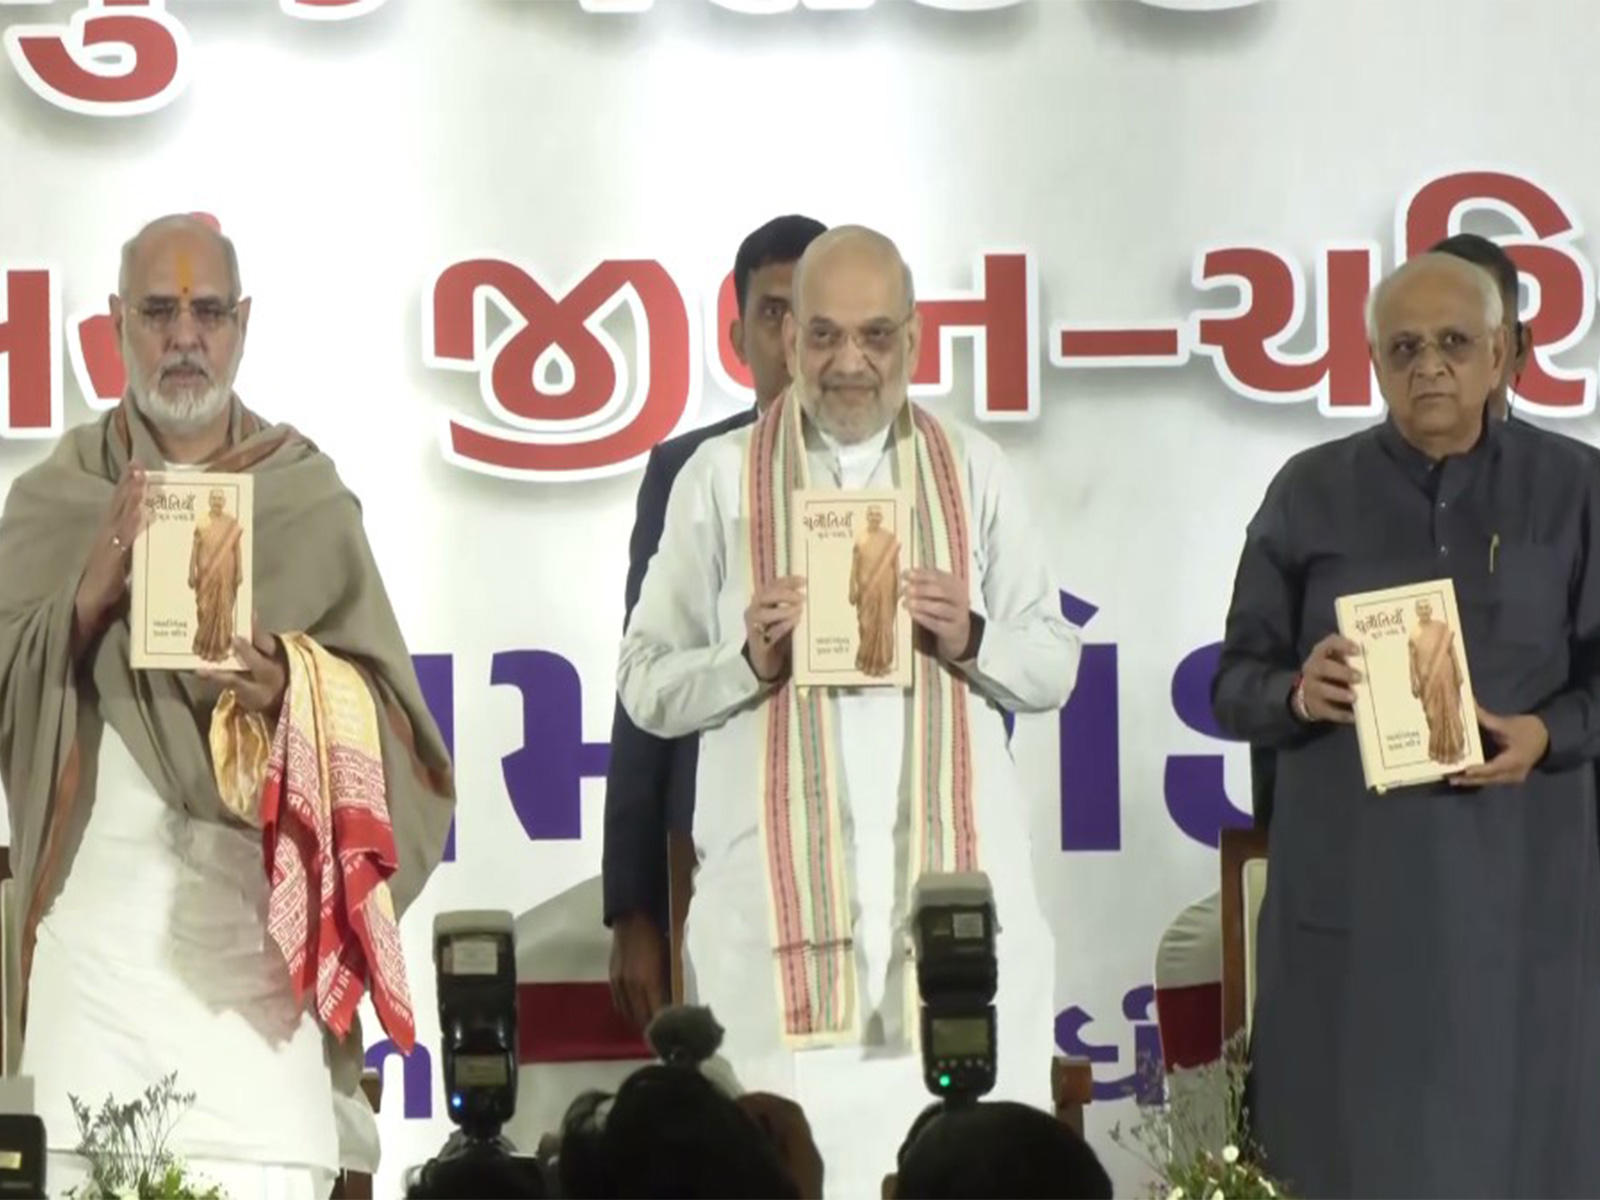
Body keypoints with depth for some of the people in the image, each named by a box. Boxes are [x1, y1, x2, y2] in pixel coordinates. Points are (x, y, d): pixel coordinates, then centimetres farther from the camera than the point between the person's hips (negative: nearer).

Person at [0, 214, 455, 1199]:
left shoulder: (312, 500, 7)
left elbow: (384, 705, 3)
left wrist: (293, 695, -19)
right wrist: (92, 593, -14)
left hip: (252, 919, -1)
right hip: (95, 915, 1)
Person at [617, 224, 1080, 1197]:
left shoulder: (973, 472, 11)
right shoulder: (721, 478, 7)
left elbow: (1055, 666, 11)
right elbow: (647, 685, 6)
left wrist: (972, 642, -8)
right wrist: (749, 659, -12)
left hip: (955, 874, 1)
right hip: (782, 886, -1)